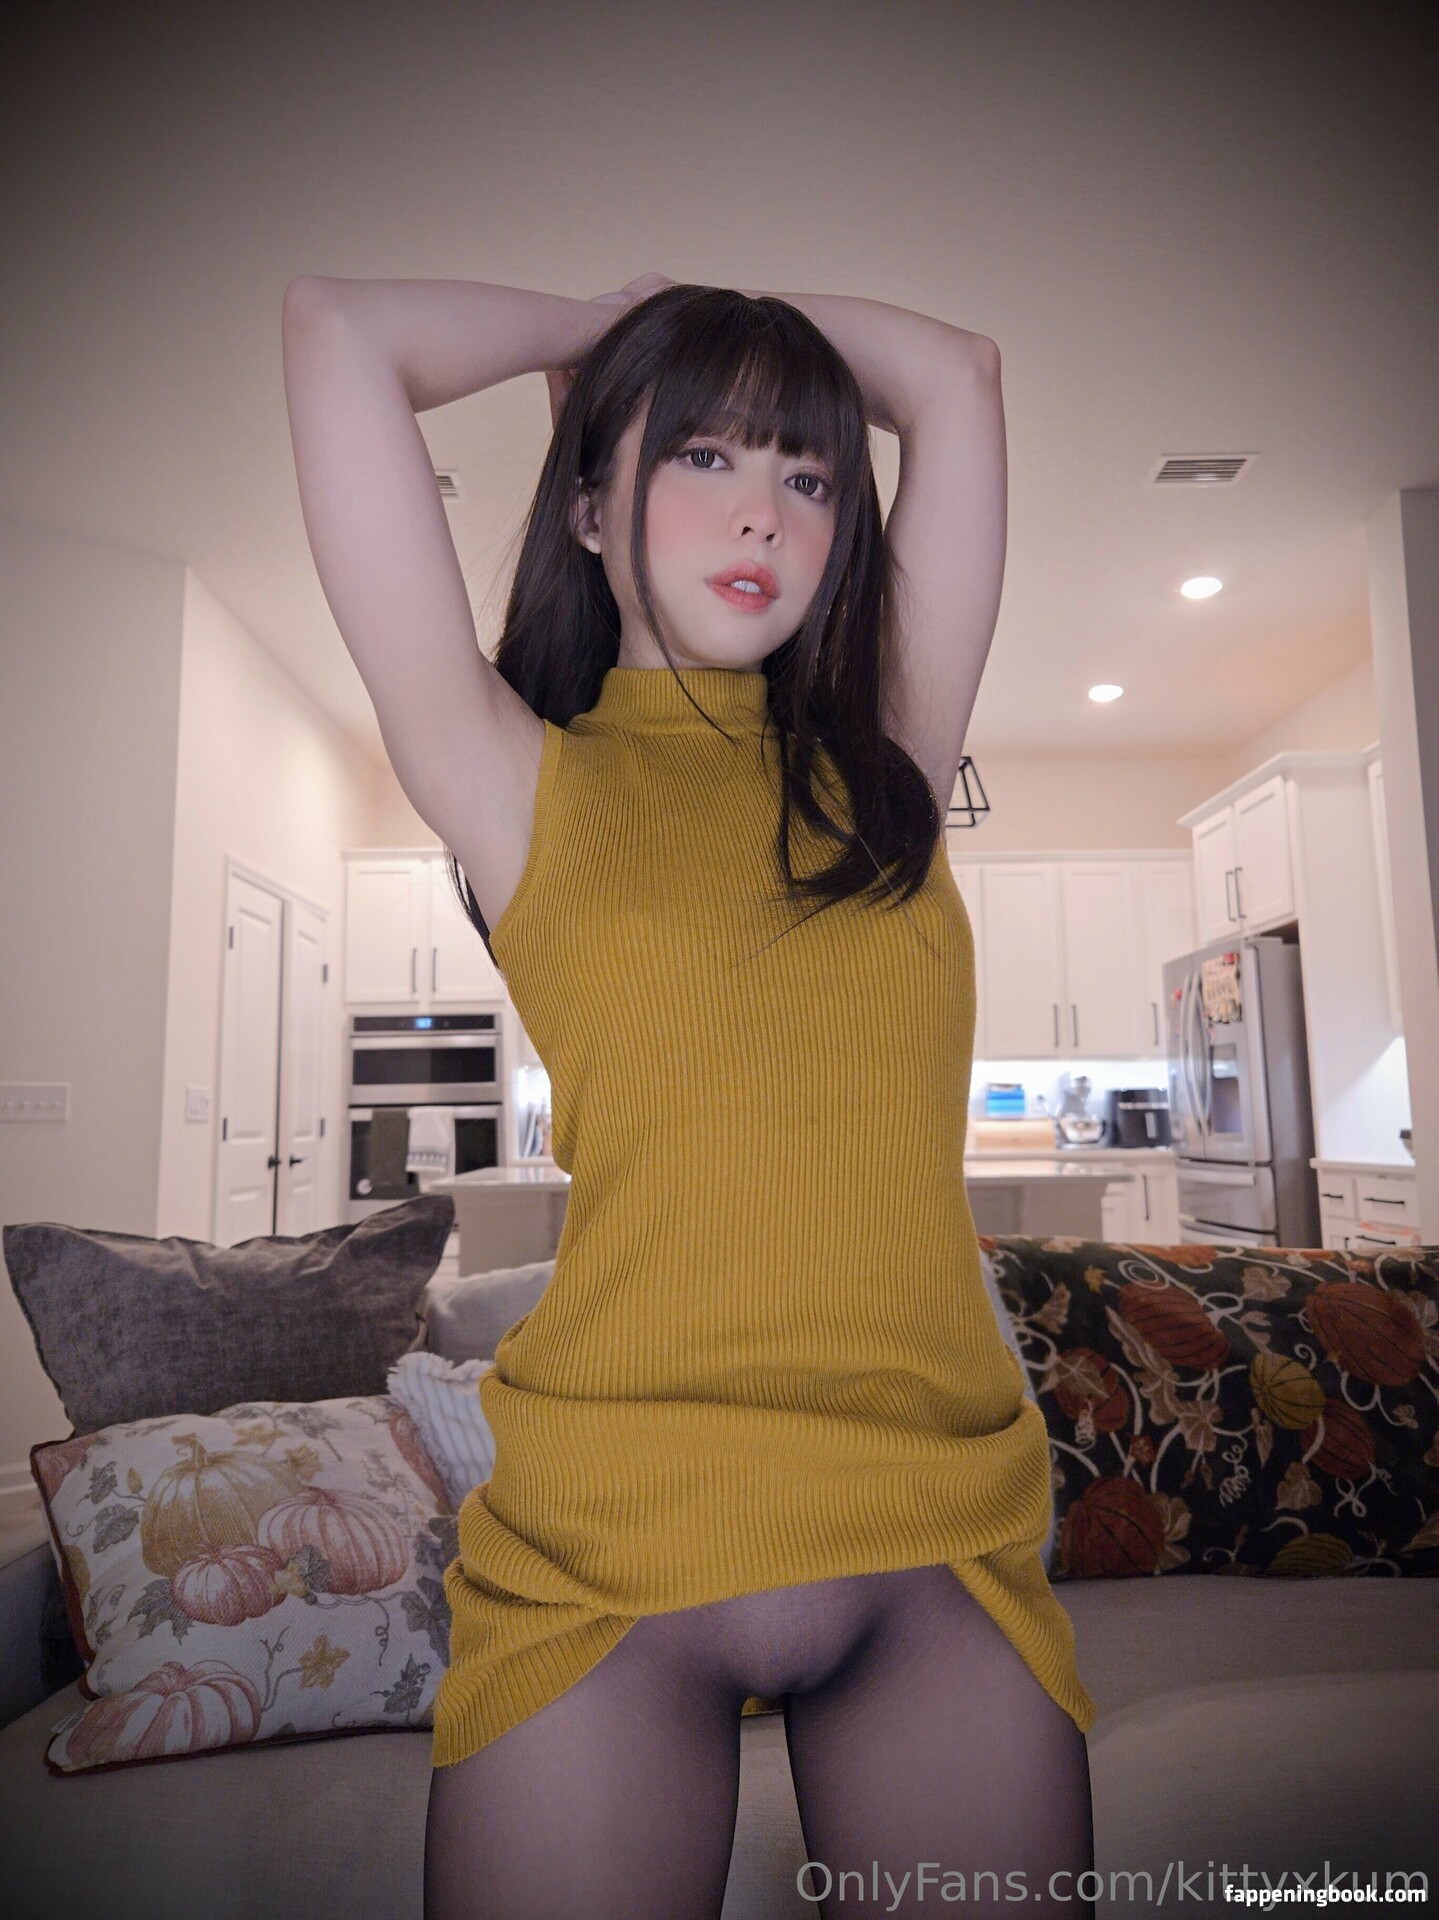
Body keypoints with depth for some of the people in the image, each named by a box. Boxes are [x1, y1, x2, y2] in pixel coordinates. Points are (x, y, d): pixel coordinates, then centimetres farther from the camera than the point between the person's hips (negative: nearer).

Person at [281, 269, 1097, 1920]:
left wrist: (691, 312, 24)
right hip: (614, 1542, -2)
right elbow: (338, 328, 1)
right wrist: (601, 330, 16)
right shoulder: (526, 784, 2)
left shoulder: (880, 770, 11)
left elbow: (957, 375, 15)